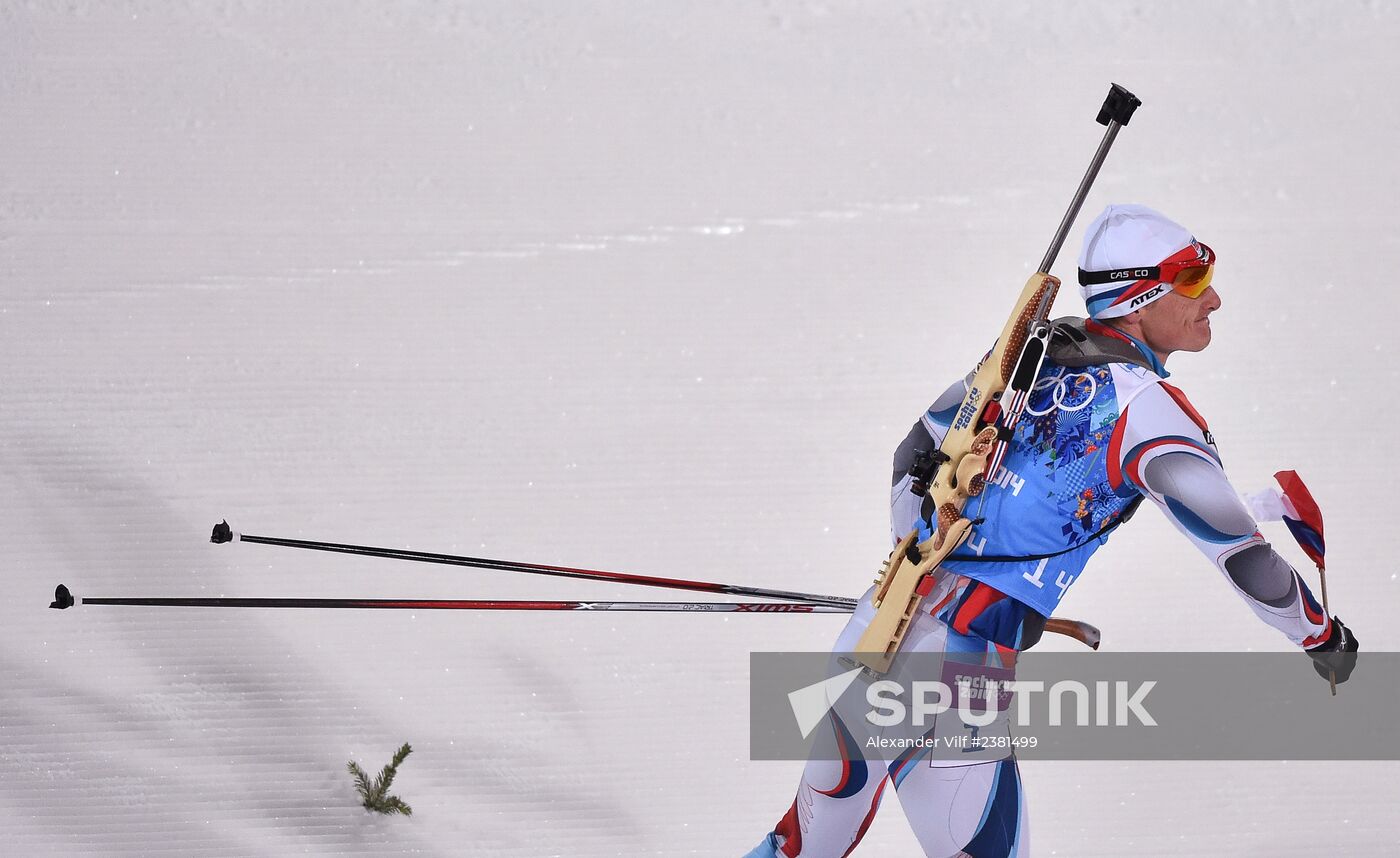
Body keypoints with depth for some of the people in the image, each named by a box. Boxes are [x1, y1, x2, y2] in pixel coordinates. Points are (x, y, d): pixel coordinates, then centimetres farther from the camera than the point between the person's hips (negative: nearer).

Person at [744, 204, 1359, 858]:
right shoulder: (1145, 406, -9)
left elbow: (915, 454, 19)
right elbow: (1241, 551, -9)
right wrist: (1321, 636, 6)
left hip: (874, 627, 8)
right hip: (949, 672, -7)